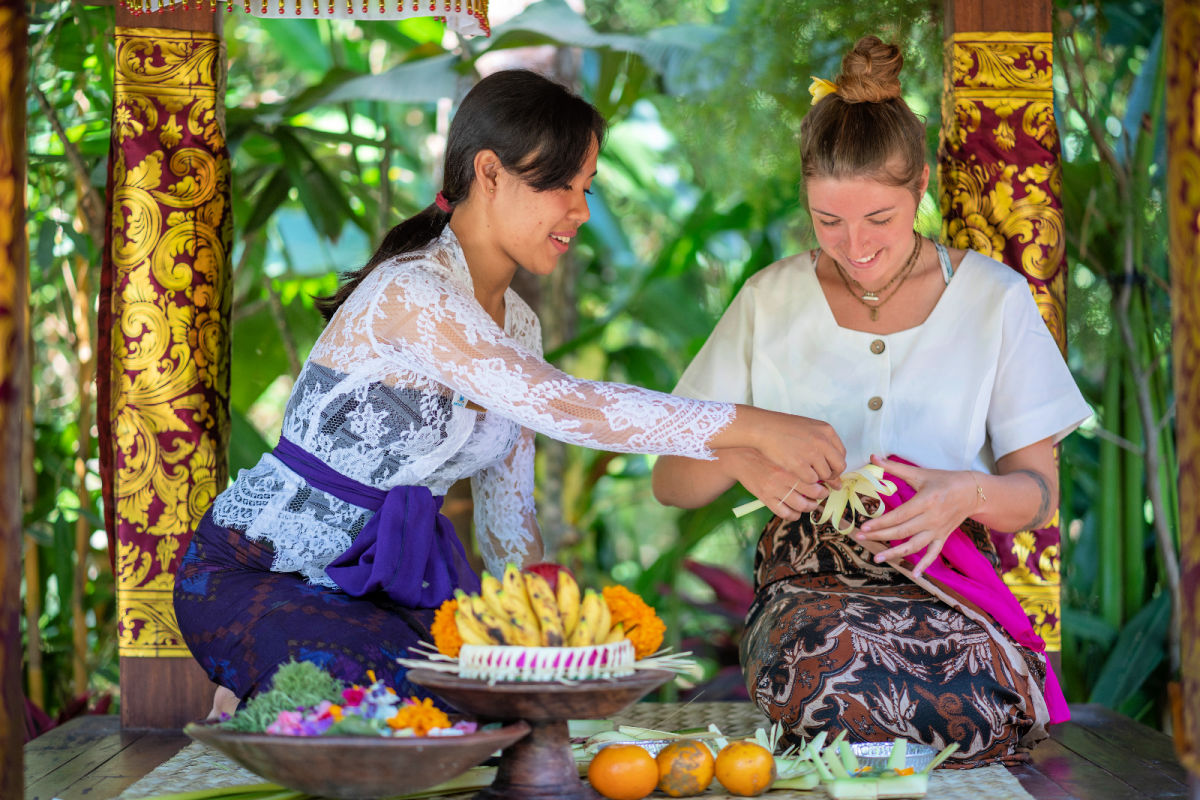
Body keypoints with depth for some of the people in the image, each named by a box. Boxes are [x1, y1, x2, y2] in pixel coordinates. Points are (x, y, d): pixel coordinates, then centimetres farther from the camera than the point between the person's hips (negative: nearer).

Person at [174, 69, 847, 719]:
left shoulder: (517, 326, 7)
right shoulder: (408, 294, -24)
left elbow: (510, 520, 12)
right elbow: (562, 408, -35)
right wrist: (753, 428, -35)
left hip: (387, 584, 9)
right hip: (257, 579, -9)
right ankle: (251, 712, 1)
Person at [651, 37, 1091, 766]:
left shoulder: (994, 296, 8)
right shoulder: (771, 301, 10)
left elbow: (1038, 493, 7)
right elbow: (670, 481, 9)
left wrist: (968, 495, -17)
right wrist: (741, 458, -15)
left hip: (949, 585, 0)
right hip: (810, 587, 0)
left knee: (977, 704, -34)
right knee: (829, 688, -36)